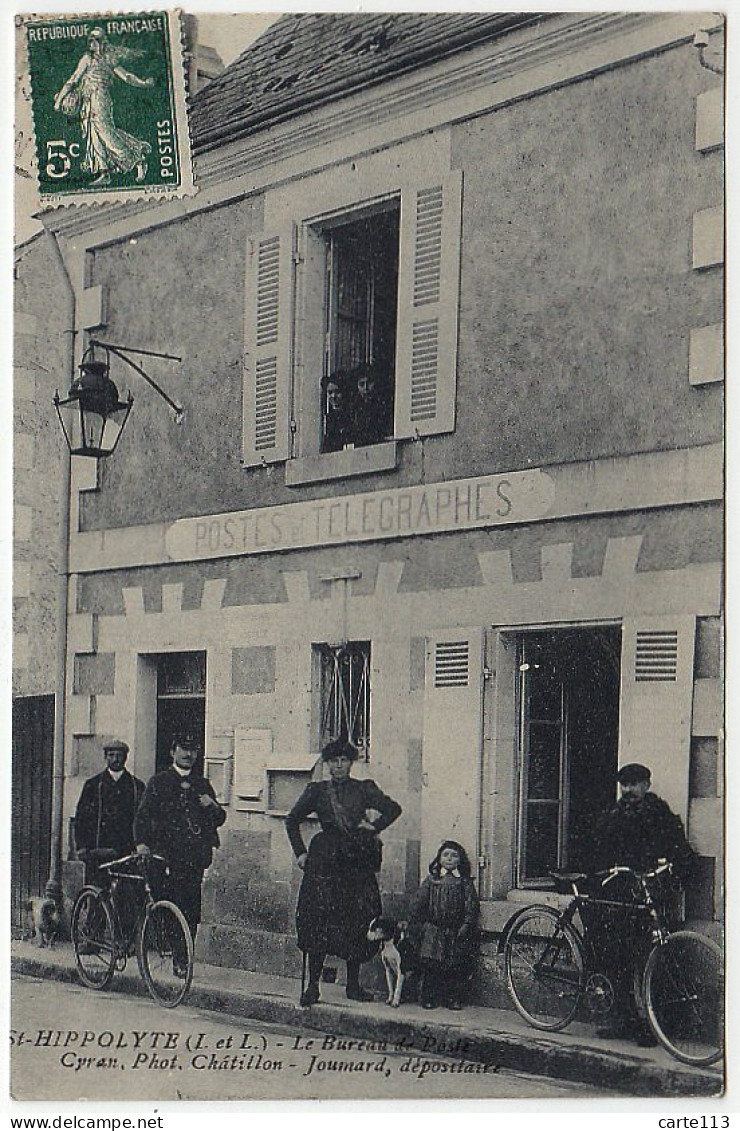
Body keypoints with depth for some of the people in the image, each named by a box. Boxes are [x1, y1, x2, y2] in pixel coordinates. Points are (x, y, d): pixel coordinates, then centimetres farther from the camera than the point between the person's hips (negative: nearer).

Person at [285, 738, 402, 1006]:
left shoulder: (364, 789, 9)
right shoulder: (317, 791, 9)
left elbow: (393, 808, 6)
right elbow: (292, 820, 15)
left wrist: (375, 827, -3)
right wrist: (300, 852, 8)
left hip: (357, 862, 1)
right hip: (324, 862, -1)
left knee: (357, 923, 0)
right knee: (319, 921, -6)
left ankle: (353, 984, 10)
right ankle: (312, 984, -1)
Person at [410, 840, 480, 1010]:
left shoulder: (465, 882, 6)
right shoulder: (431, 880, 7)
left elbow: (472, 906, 2)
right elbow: (418, 904, 7)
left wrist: (466, 925, -8)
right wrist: (417, 925, 1)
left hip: (456, 933, 0)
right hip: (433, 931, 0)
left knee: (456, 966, -1)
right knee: (431, 965, -3)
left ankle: (454, 998, 10)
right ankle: (428, 998, 6)